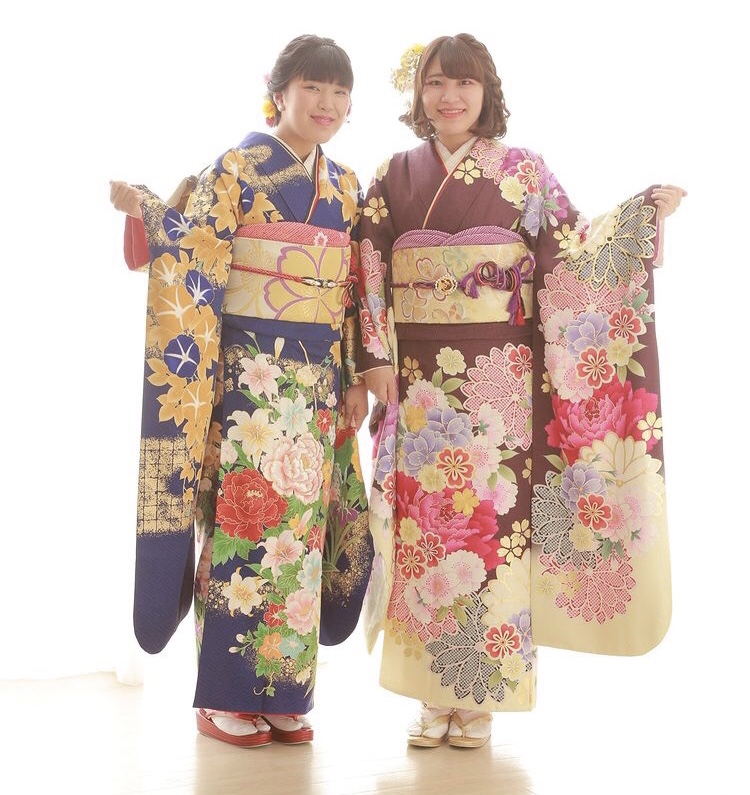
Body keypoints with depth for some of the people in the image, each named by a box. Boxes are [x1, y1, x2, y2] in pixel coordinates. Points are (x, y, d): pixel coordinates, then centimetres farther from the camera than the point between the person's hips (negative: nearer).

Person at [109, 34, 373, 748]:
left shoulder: (347, 187, 14)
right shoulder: (235, 169, -1)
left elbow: (356, 293, 15)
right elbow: (191, 263, -8)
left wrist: (357, 378, 10)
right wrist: (144, 211, -23)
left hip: (318, 378, 6)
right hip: (248, 372, -5)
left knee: (303, 520, 6)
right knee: (244, 516, -4)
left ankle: (283, 693, 17)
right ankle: (226, 695, 8)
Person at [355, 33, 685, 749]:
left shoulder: (523, 171, 6)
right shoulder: (394, 176, 10)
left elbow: (570, 254, 2)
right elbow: (371, 274, 6)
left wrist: (639, 215, -10)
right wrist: (376, 360, -2)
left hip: (498, 379, -2)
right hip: (418, 379, 2)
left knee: (492, 516, -1)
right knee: (422, 520, 2)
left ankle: (481, 697, 12)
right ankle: (434, 697, 15)